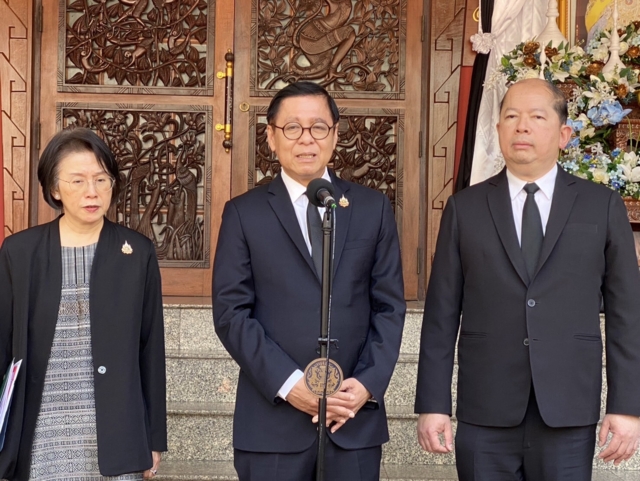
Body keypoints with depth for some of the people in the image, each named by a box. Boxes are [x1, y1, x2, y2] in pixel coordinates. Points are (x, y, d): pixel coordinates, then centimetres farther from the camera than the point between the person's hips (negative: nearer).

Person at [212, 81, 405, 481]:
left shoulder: (373, 208, 8)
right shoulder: (244, 213, 3)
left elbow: (389, 305, 6)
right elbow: (232, 312, -3)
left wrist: (368, 383, -8)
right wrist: (288, 384, -13)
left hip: (356, 419, 2)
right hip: (272, 421, -1)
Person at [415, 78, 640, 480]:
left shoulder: (603, 206, 5)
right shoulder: (465, 207, 6)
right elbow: (442, 314, 4)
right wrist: (433, 403, -1)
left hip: (569, 415, 0)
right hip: (485, 415, 1)